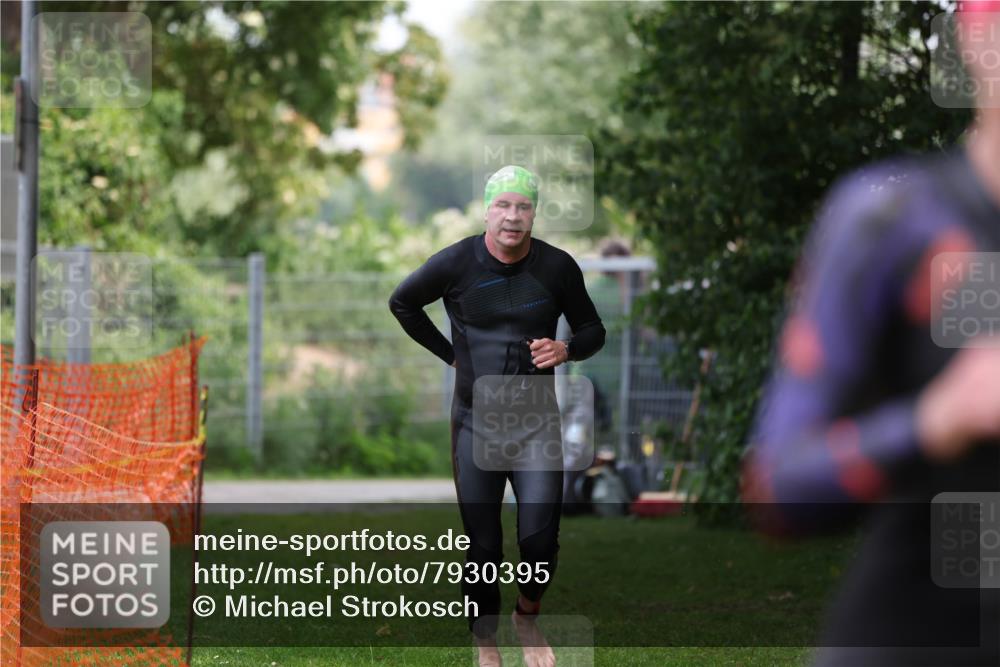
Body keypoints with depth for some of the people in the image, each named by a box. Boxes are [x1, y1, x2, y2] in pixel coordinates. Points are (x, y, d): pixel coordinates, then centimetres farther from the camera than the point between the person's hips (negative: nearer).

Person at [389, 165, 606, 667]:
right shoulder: (456, 263, -8)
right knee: (482, 547, 3)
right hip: (475, 423, 0)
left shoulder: (558, 267, -6)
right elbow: (402, 303, 9)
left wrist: (566, 350, -15)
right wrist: (450, 354, 4)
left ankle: (527, 619, 20)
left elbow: (593, 331, 6)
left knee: (540, 540, -9)